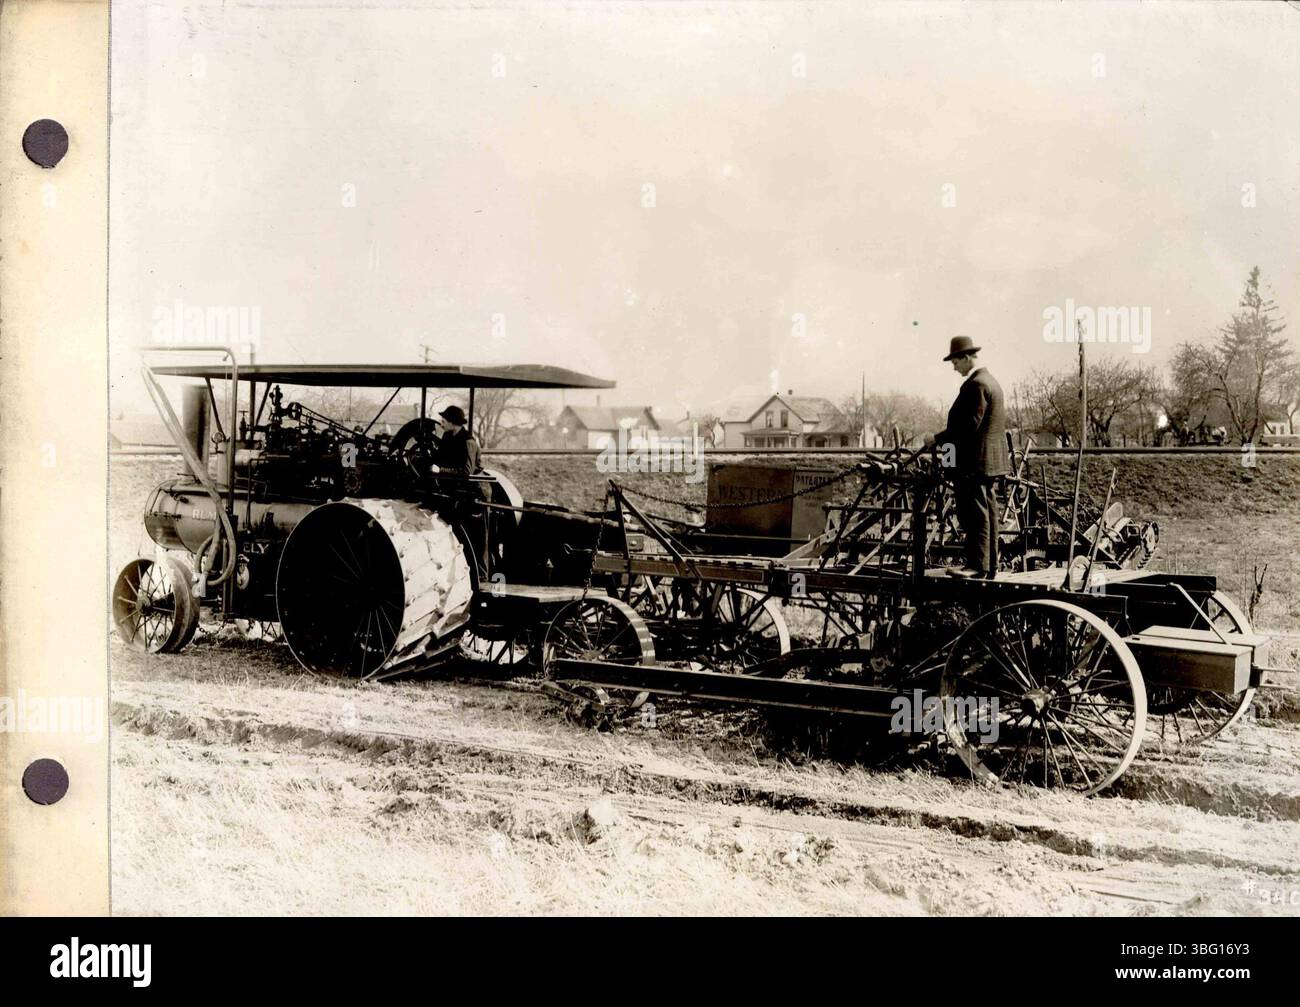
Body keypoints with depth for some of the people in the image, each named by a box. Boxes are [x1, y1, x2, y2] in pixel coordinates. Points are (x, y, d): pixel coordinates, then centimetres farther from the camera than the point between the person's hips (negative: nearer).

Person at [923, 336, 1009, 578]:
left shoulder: (975, 385, -16)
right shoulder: (991, 381, 17)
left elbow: (969, 424, -22)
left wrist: (938, 438, -14)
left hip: (974, 461, -11)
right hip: (990, 462, 11)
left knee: (975, 515, -8)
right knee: (988, 514, 11)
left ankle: (977, 565, -8)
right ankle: (989, 566, 14)